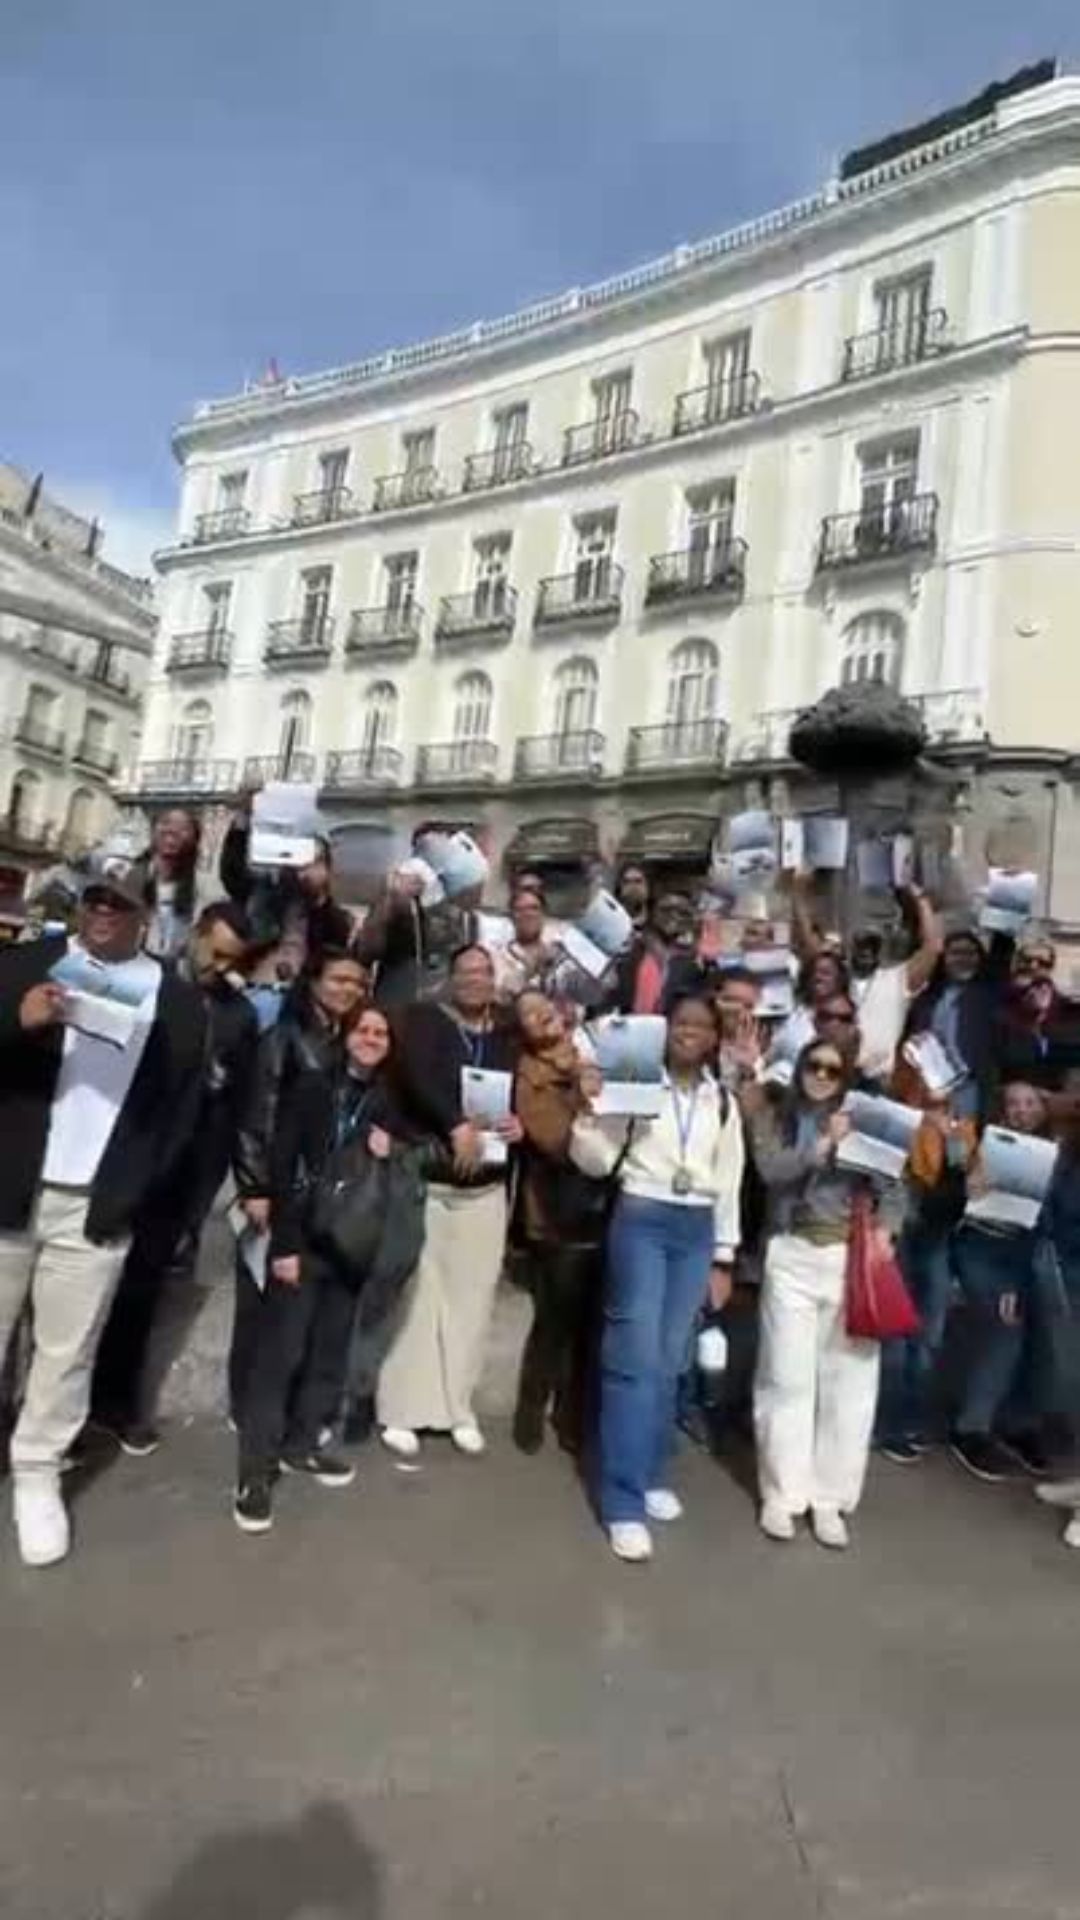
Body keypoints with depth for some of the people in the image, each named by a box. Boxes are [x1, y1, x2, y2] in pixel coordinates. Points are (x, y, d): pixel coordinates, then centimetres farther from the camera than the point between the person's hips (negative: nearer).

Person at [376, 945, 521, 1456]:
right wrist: (456, 1124, -30)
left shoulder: (509, 1040, 12)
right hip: (424, 1179, -4)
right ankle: (402, 1410, 12)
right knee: (417, 1294, 1)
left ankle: (458, 1407, 20)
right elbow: (414, 1076, -20)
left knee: (471, 1298, 7)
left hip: (487, 1189, 4)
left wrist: (522, 1123, -8)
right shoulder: (424, 1019, -2)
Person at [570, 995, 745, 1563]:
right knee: (635, 1357, -7)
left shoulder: (724, 1104, 10)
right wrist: (587, 1111, -20)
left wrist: (724, 1258, 11)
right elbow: (596, 1163, -3)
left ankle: (651, 1476, 26)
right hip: (640, 1220, -4)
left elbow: (729, 1185, 12)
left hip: (697, 1230, 4)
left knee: (669, 1360, 9)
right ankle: (624, 1501, 0)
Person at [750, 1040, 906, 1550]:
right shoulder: (772, 1117, 6)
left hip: (852, 1260, 1)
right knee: (787, 1377, 5)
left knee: (848, 1381, 4)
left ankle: (829, 1497, 17)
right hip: (792, 1257, -1)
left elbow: (893, 1188, 2)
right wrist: (826, 1144, -16)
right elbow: (771, 1169, -11)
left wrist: (882, 1231, -14)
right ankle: (782, 1493, 17)